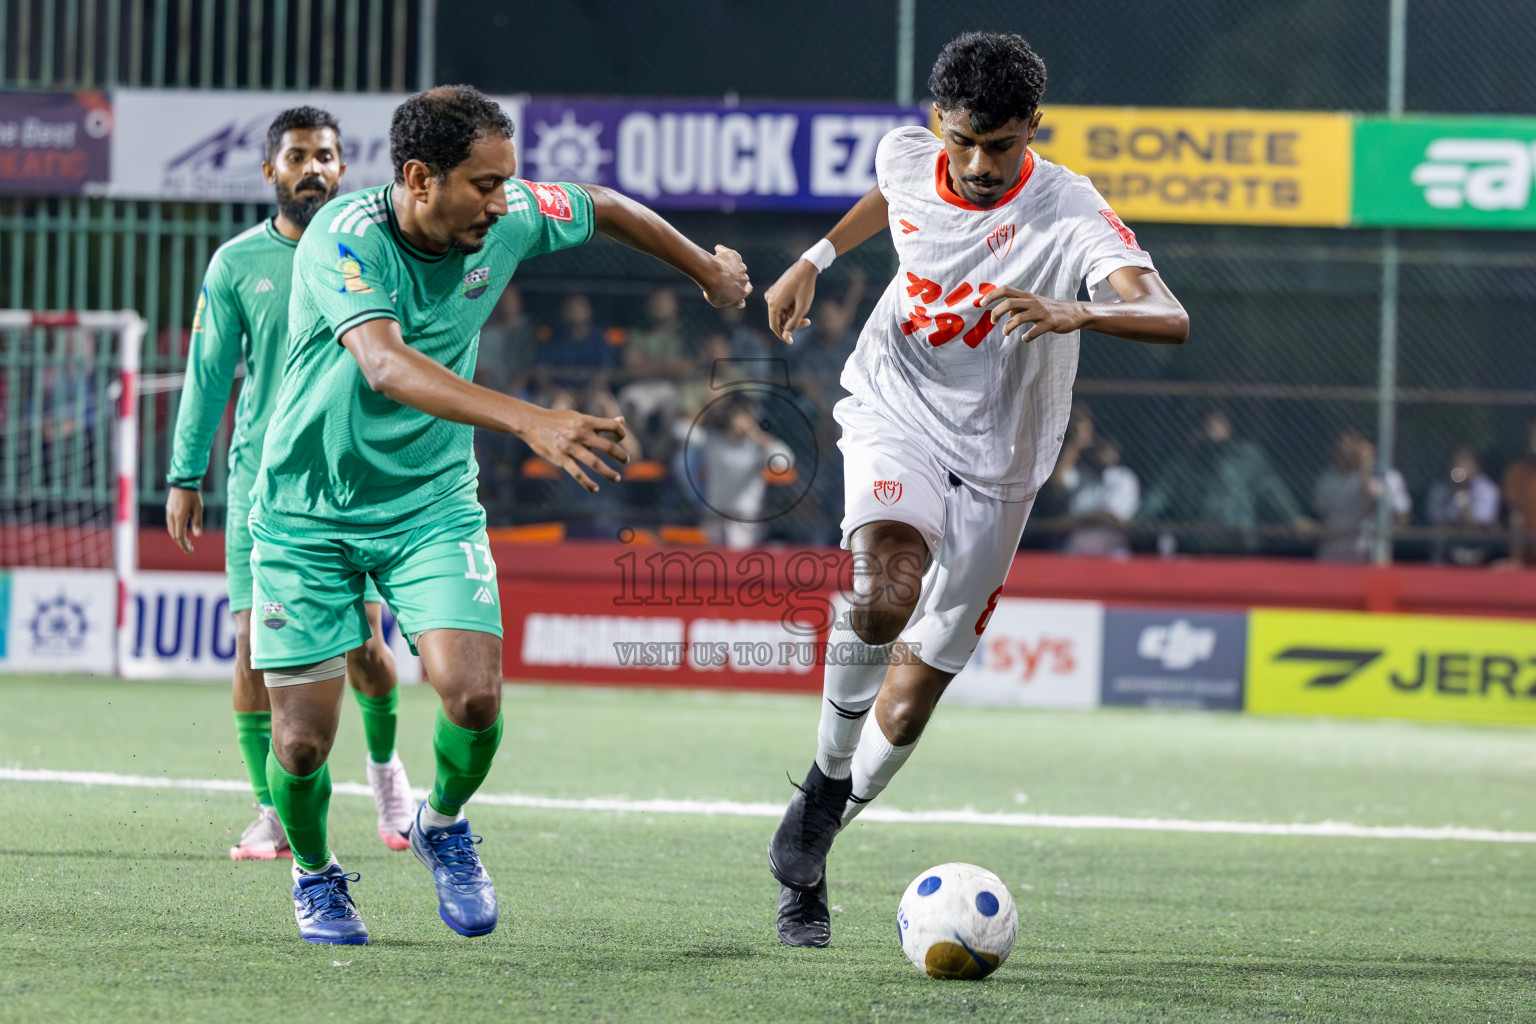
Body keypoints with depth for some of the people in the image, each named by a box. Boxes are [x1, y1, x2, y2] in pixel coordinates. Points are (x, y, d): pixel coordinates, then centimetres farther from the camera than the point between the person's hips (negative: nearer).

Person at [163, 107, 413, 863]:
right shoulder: (236, 263, 3)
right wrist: (185, 477, 5)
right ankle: (272, 811, 5)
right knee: (254, 644, -5)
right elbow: (208, 374, 7)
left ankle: (383, 759, 25)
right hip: (260, 480, 1)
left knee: (363, 644, -5)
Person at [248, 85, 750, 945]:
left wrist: (710, 270, 27)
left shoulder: (510, 219, -11)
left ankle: (444, 824, 15)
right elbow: (387, 365, -43)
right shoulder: (344, 240, -27)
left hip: (432, 501, 3)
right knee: (303, 739, -4)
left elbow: (605, 209, 12)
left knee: (473, 695, -18)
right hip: (308, 511, -3)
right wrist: (531, 421, -55)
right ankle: (314, 872, 29)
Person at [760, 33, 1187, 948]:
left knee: (909, 698, 2)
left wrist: (1073, 311, -55)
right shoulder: (907, 156, -8)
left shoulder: (1070, 215, -22)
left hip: (994, 465, -1)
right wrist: (814, 262, 18)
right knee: (886, 595, -32)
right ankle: (827, 780, -9)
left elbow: (1170, 318, -38)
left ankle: (807, 859, 25)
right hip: (895, 414, 1)